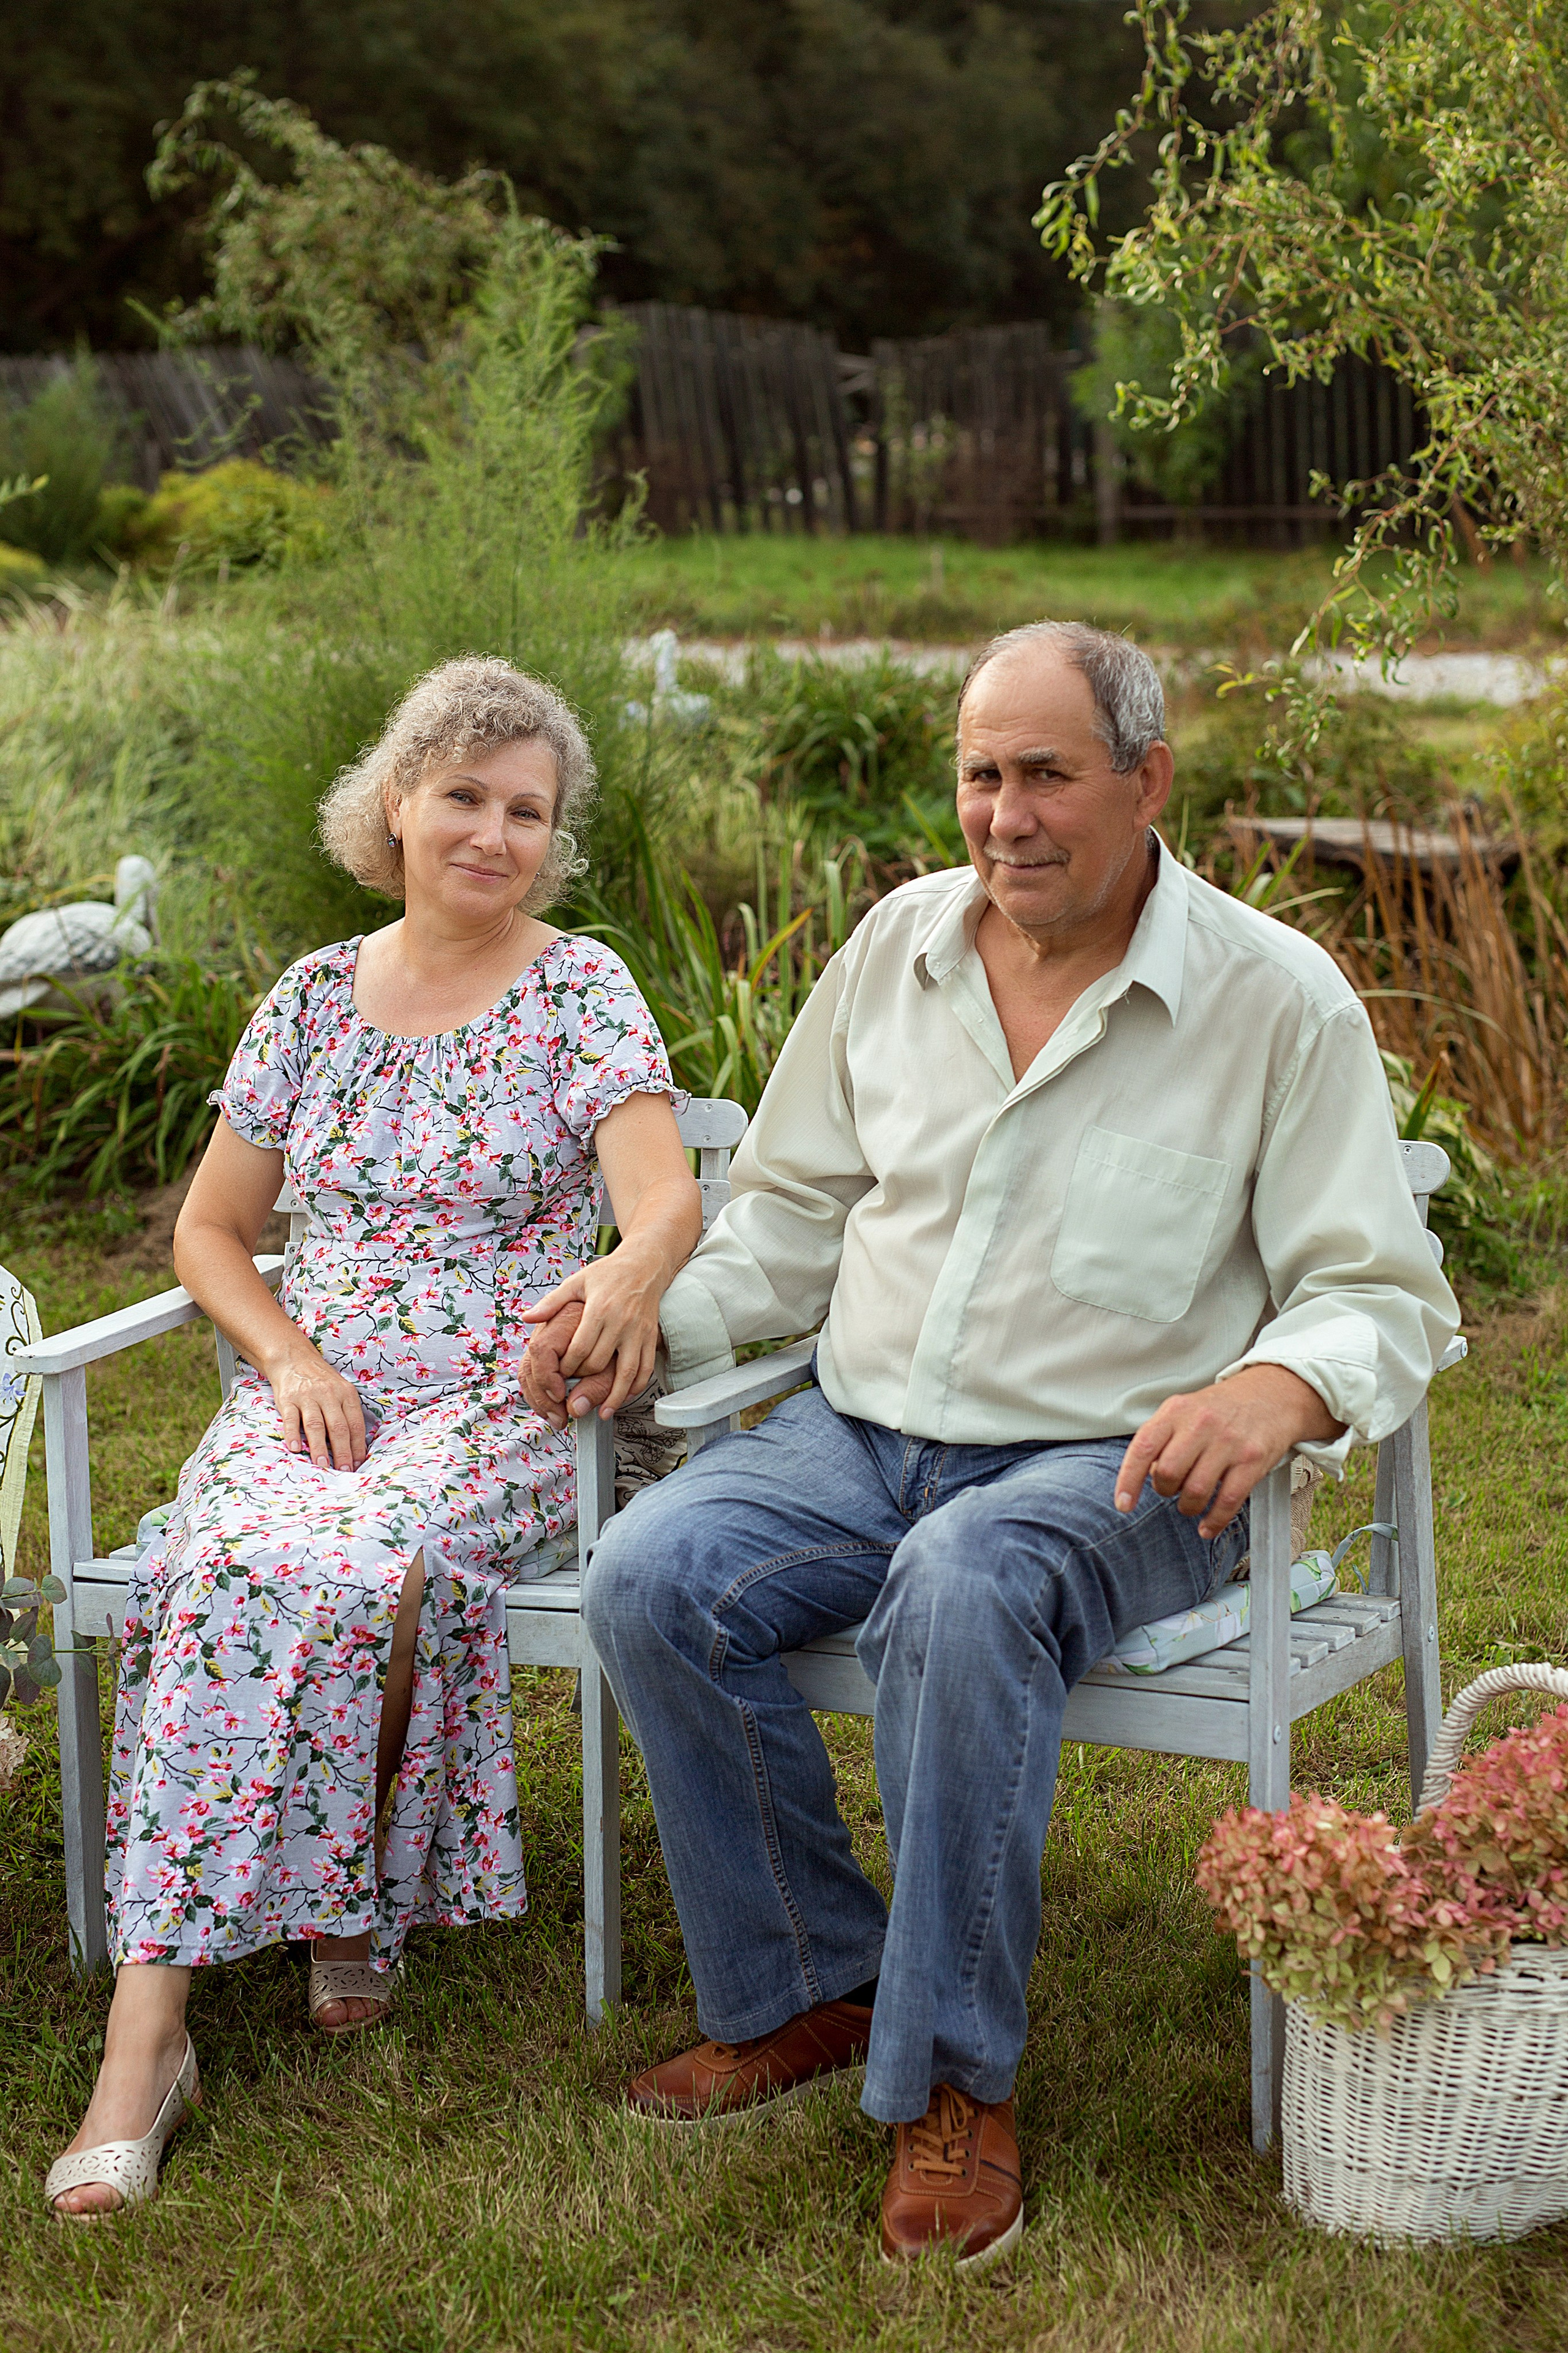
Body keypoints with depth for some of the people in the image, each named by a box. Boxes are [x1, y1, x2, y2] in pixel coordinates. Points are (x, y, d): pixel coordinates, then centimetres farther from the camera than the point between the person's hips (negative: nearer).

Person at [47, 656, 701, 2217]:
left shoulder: (582, 992, 2)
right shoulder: (315, 998, 13)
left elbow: (668, 1195, -13)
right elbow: (209, 1228, 17)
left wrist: (631, 1276, -38)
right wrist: (287, 1354, -3)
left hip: (493, 1401, -2)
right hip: (306, 1387, 3)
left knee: (357, 1570, -35)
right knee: (226, 1563, -31)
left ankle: (353, 1901, -10)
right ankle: (146, 2032, -33)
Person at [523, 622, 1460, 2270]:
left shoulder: (1277, 1000, -4)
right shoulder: (899, 944, 10)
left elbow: (1380, 1295, -5)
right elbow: (793, 1215, 19)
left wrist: (1276, 1392, -28)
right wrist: (646, 1310, 1)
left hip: (1109, 1466, -5)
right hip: (864, 1438, 5)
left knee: (963, 1593, -37)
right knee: (650, 1577, -22)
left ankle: (952, 2082, -21)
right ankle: (808, 1994, -4)